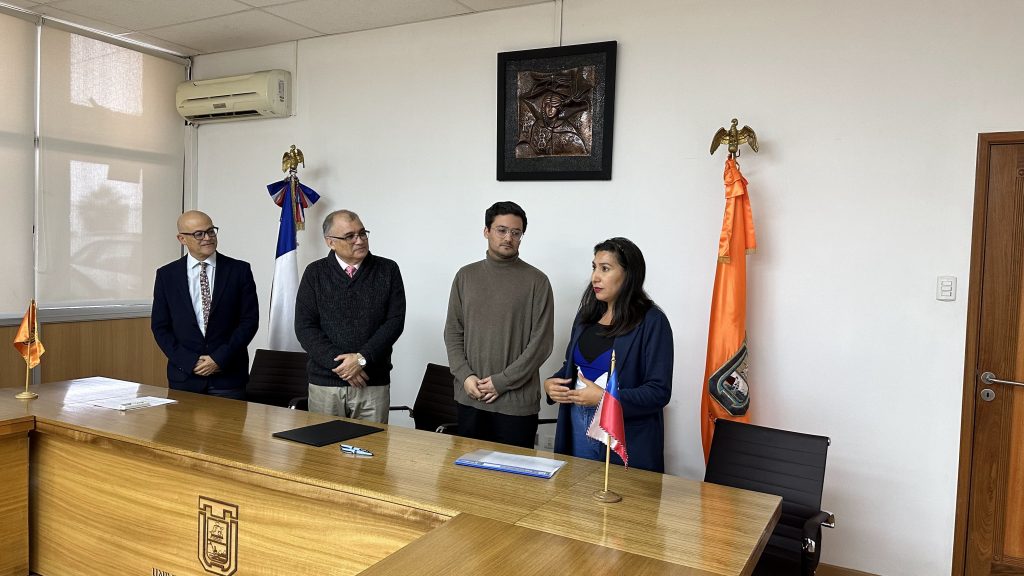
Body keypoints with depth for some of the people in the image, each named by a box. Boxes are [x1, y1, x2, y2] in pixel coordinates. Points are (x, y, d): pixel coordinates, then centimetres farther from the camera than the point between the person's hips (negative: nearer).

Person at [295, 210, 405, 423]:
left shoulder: (388, 270, 3)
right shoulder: (315, 273, 5)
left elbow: (395, 321, -3)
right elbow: (304, 327, -1)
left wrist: (362, 358, -13)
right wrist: (338, 362, -11)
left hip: (374, 384, 0)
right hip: (325, 382, 1)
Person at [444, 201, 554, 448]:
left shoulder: (536, 281, -3)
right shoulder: (466, 276, 8)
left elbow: (541, 342, -8)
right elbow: (453, 333, 8)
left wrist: (502, 381, -12)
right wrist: (465, 375, -6)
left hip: (517, 402, -3)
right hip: (470, 398, 4)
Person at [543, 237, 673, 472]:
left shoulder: (651, 322, -11)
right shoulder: (587, 315, 8)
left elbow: (659, 391, -15)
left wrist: (604, 398, -23)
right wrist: (551, 384, -1)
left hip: (626, 435, -5)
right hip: (578, 427, 6)